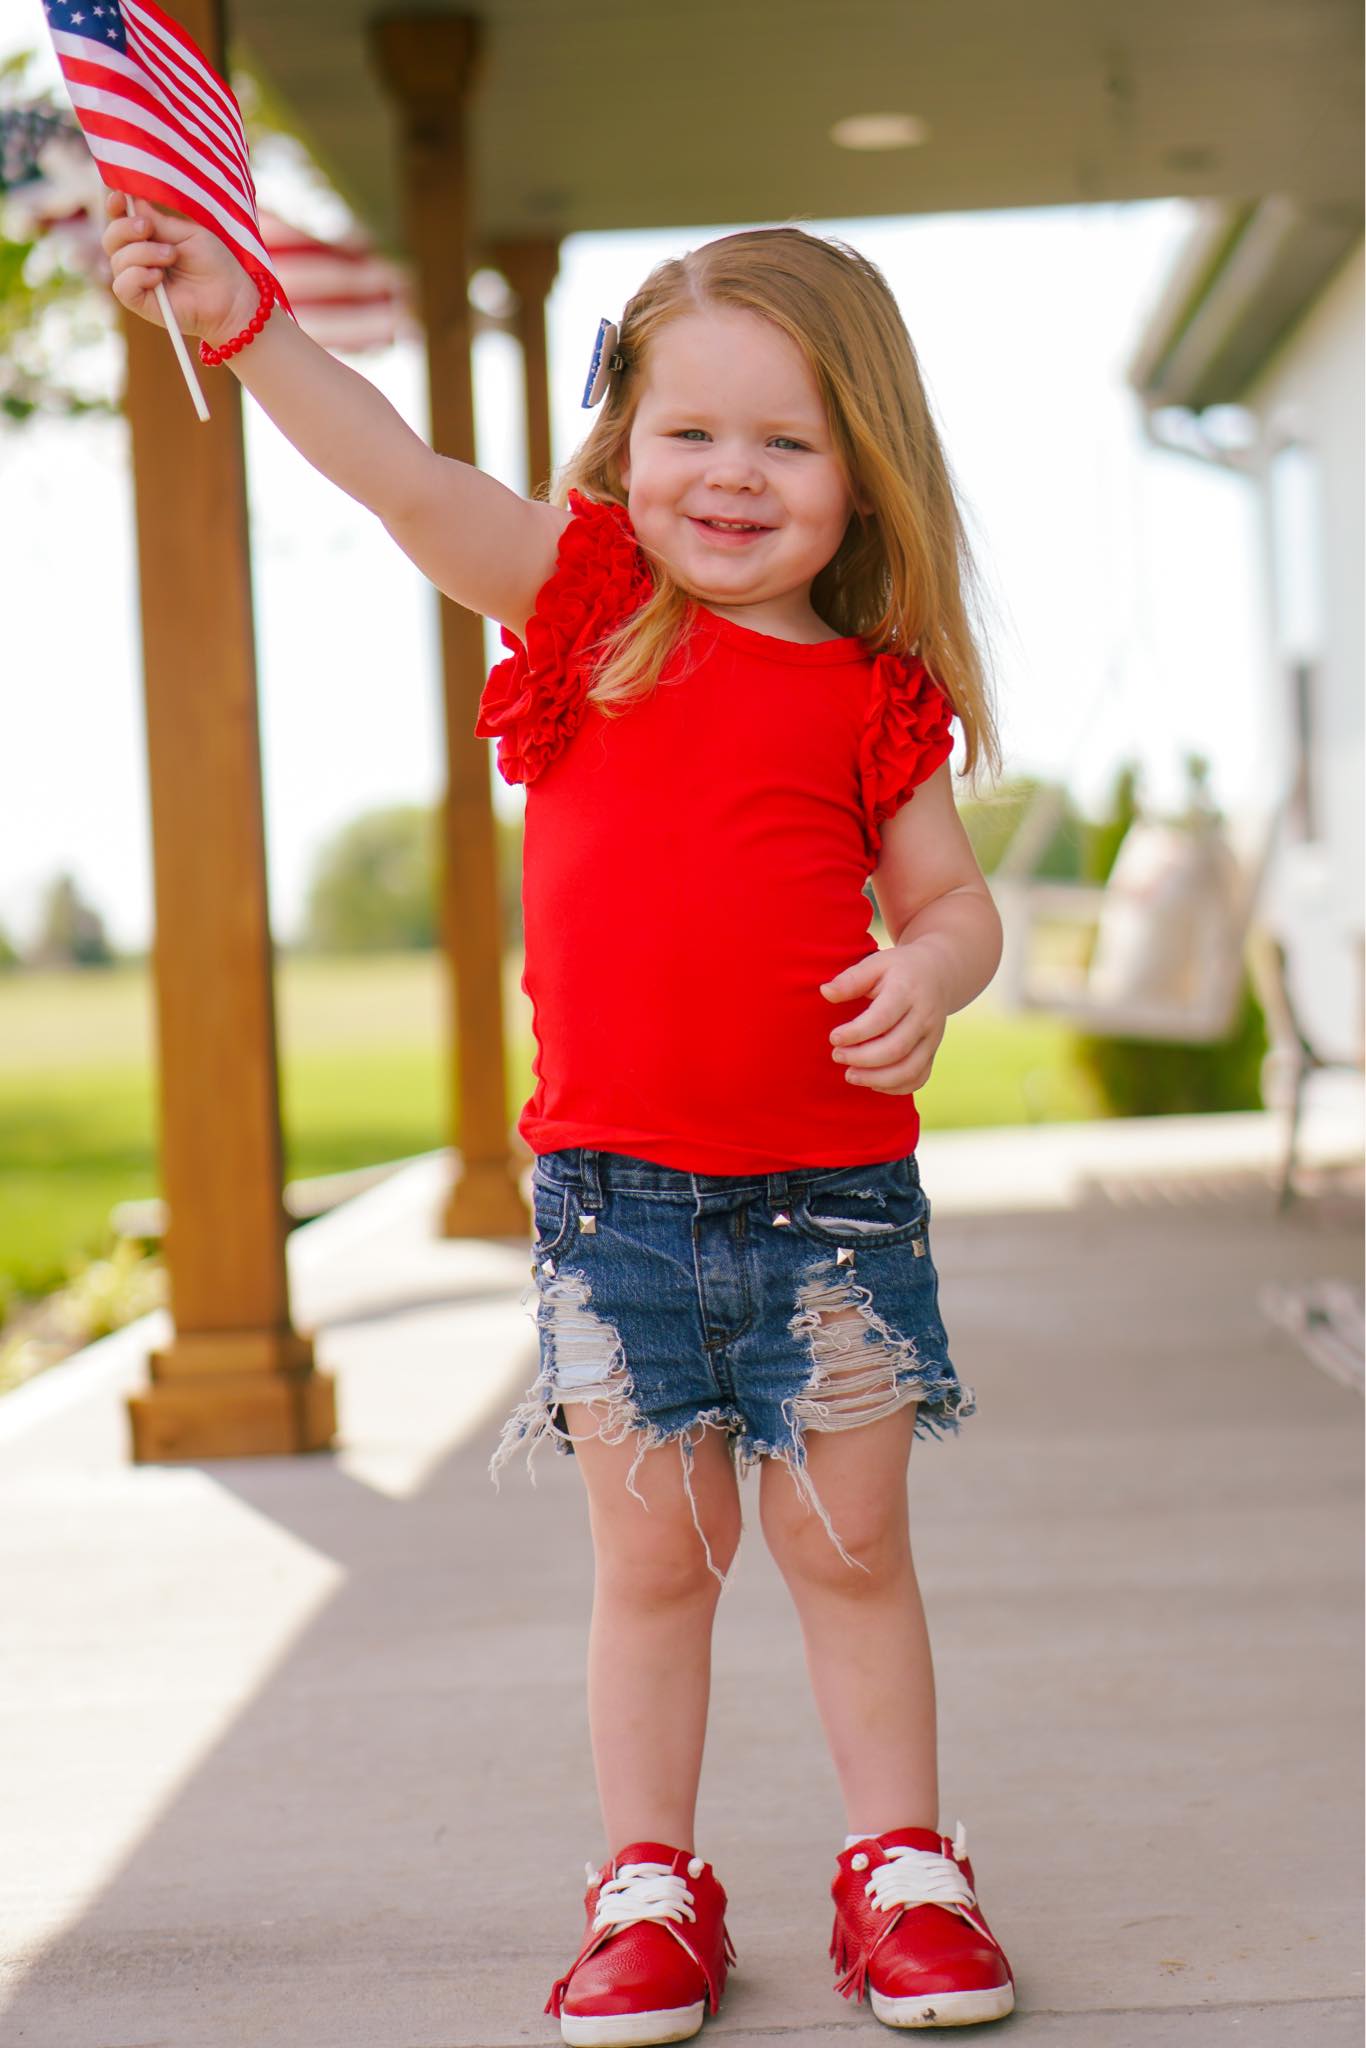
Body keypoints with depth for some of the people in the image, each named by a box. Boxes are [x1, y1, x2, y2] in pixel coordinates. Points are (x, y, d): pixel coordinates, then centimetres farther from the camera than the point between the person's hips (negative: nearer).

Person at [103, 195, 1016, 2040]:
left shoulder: (873, 699, 1)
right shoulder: (586, 600, 0)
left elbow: (950, 895, 10)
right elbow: (403, 478, -12)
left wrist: (930, 974, -13)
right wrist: (239, 313, -24)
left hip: (831, 1187, 0)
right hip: (613, 1180, 0)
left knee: (849, 1547, 9)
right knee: (655, 1557, 8)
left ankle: (901, 1869, 24)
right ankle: (649, 1887, 21)